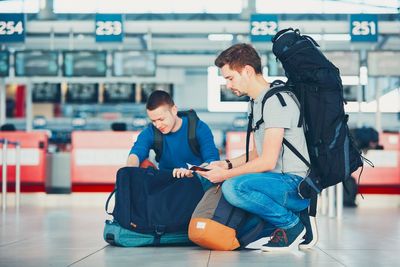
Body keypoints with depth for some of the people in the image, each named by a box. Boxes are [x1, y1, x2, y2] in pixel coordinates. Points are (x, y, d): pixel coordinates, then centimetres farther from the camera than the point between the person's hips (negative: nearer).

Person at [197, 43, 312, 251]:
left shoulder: (275, 100, -16)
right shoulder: (258, 102, 17)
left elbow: (268, 161, -21)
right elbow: (257, 153, 24)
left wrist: (225, 174, -13)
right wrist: (228, 164, 9)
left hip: (297, 186, -11)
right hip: (281, 181, 11)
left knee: (234, 187, -33)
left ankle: (291, 224, -9)